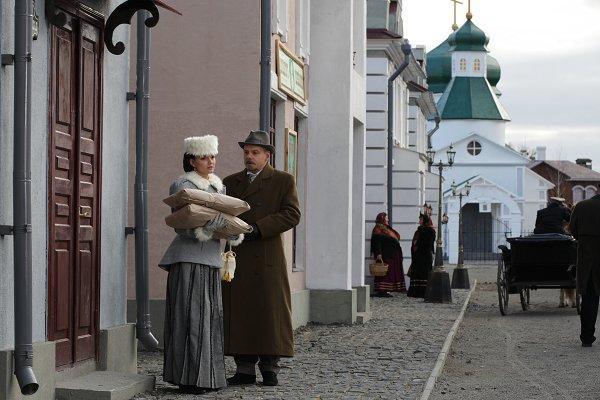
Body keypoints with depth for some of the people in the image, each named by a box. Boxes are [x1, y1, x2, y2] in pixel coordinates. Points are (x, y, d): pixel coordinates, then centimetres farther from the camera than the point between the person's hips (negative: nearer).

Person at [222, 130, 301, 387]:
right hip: (237, 260, 3)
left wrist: (257, 228, -16)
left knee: (270, 313, -2)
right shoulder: (230, 182, 17)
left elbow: (292, 215, -7)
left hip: (268, 260, -3)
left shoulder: (283, 181, 4)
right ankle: (245, 370, 5)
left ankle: (270, 369, 5)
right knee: (239, 314, 0)